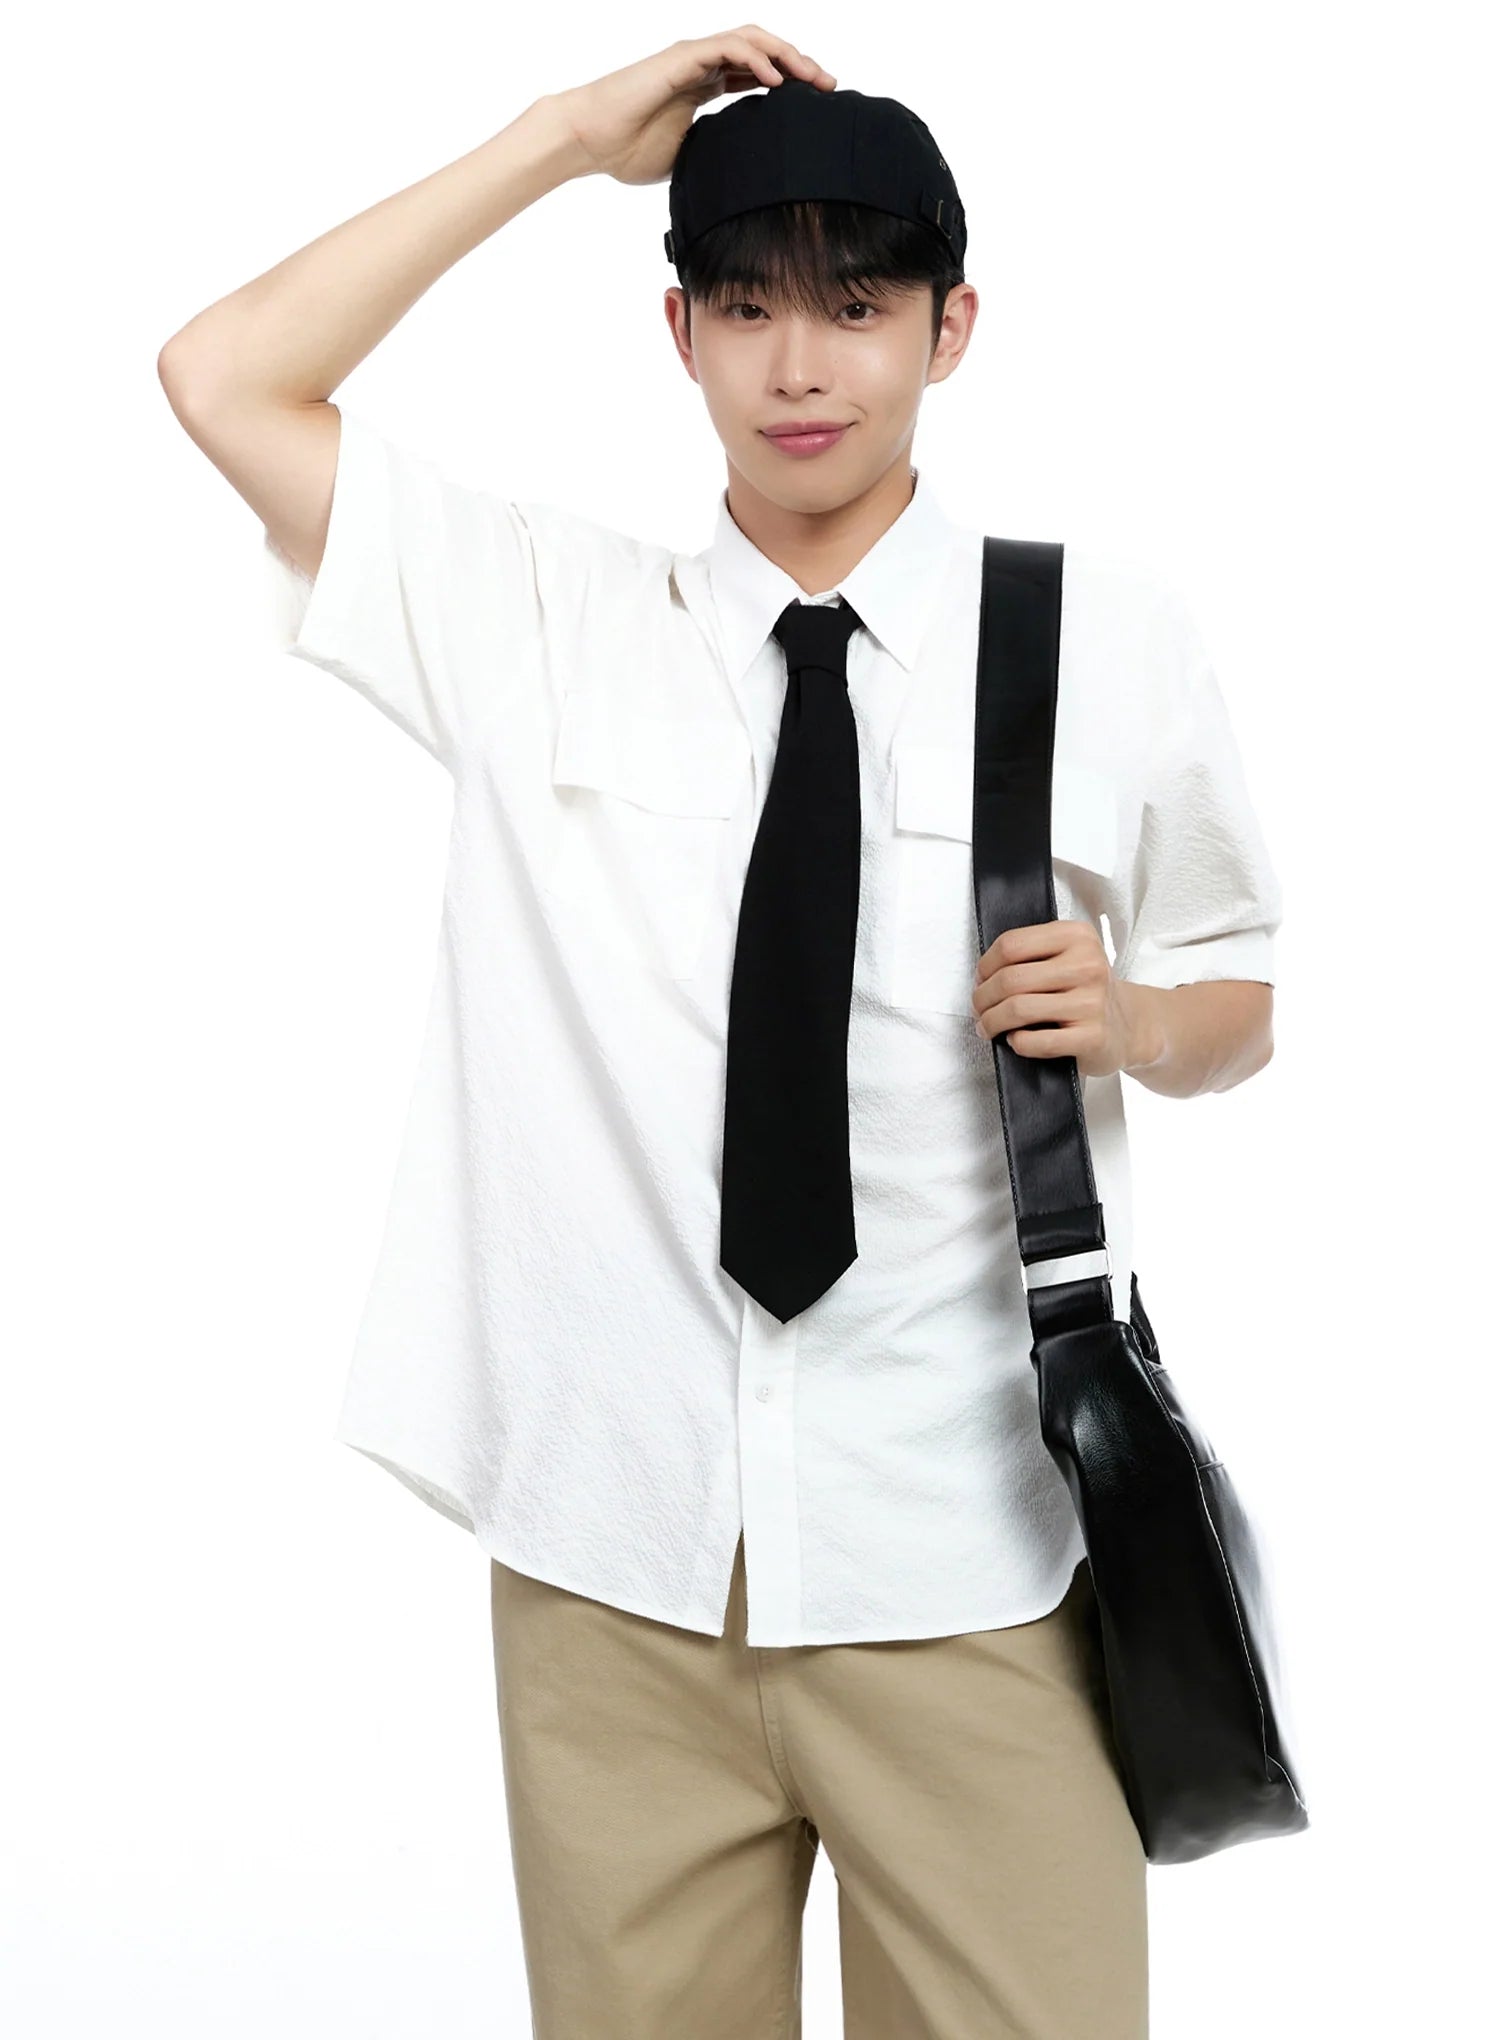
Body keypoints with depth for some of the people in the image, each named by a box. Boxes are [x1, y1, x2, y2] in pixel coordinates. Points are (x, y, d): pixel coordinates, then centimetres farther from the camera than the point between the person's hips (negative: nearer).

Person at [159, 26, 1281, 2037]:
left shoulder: (1108, 631, 2)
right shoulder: (542, 619, 5)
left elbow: (1236, 1006, 12)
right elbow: (224, 379, 1)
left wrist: (1124, 1016, -12)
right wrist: (567, 134, -3)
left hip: (970, 1561, -1)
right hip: (612, 1549, 1)